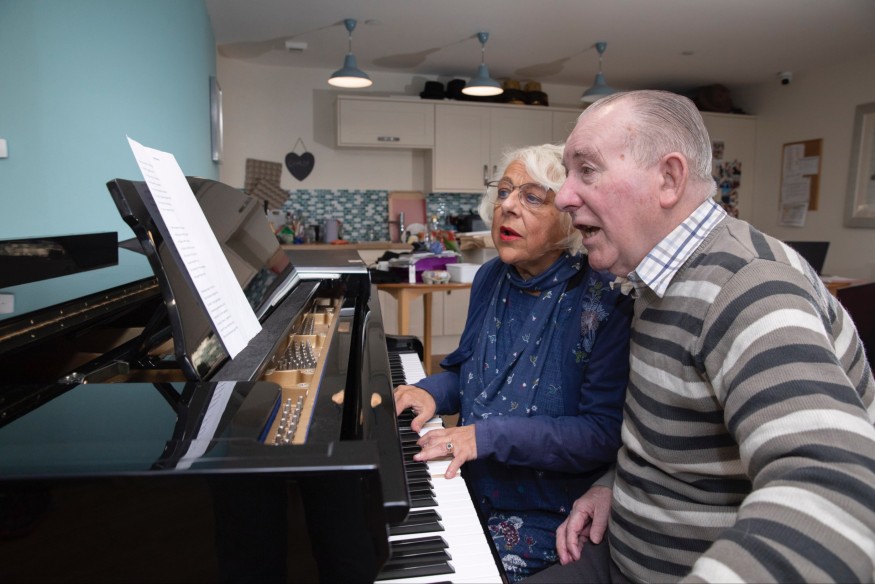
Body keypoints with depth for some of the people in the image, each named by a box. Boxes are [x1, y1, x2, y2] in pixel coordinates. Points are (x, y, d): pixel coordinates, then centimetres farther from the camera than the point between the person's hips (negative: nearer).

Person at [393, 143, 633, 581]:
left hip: (545, 521, -5)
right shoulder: (491, 278, 1)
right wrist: (434, 391, -6)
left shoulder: (604, 302, -18)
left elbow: (606, 434, -21)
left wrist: (491, 435, -26)